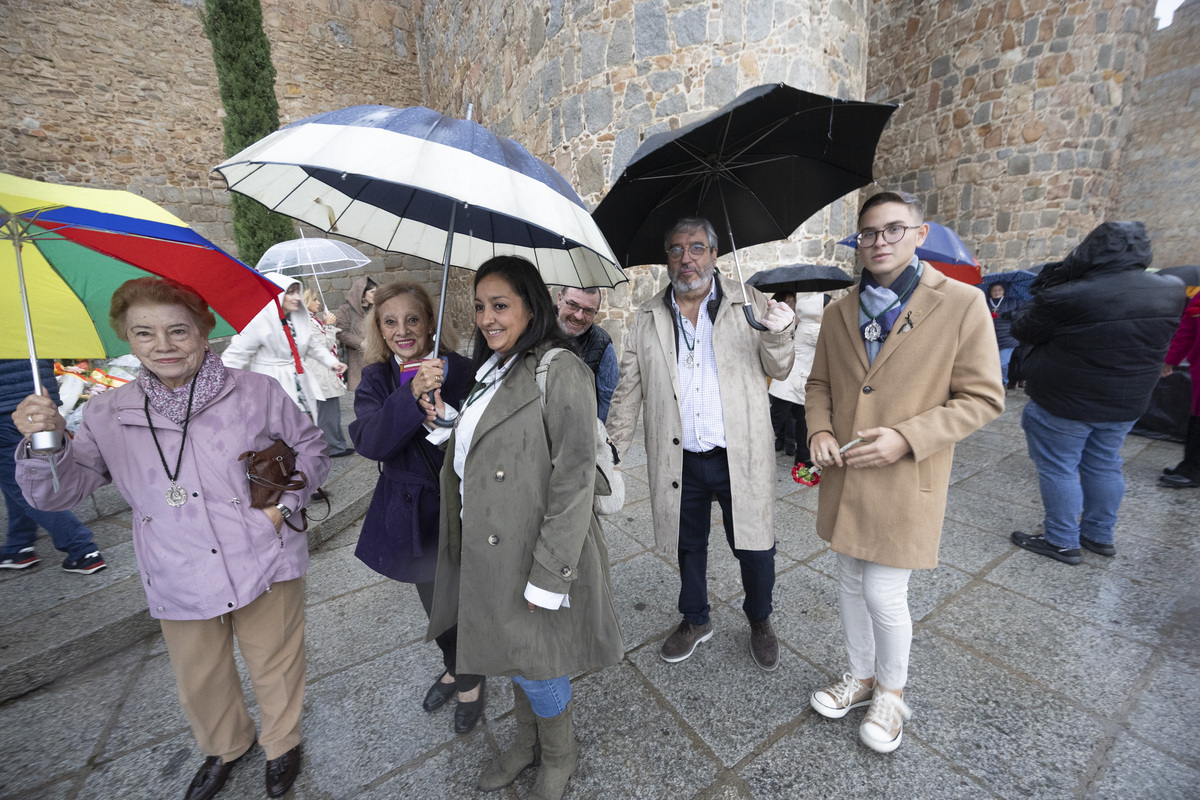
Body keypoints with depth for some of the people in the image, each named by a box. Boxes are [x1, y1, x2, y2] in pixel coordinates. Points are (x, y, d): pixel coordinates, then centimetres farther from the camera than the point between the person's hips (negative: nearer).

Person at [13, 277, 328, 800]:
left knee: (275, 669, 17)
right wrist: (44, 444, -18)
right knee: (200, 683, 24)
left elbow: (310, 447, 2)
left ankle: (282, 745, 47)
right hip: (181, 584, 3)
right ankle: (225, 747, 55)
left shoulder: (257, 392, -9)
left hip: (265, 567, -2)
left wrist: (286, 501, -10)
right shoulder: (107, 414, -1)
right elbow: (59, 492, 1)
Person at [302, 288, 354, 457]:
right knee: (327, 410, -3)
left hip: (327, 369, 10)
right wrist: (329, 325, -11)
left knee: (333, 408, 15)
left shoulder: (314, 319, 14)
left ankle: (338, 444, 25)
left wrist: (328, 324, 10)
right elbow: (324, 346, -17)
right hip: (321, 371, -10)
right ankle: (333, 447, 6)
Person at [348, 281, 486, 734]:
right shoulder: (376, 380, -4)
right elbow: (370, 442, -21)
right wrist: (412, 394, -36)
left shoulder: (460, 371, -14)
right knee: (434, 602, 24)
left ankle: (471, 679, 44)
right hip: (412, 512, 4)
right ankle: (454, 668, 54)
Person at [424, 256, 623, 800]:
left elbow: (574, 479, -22)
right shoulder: (489, 371, 9)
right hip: (488, 548, 8)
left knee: (534, 661, 12)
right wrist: (445, 417, 2)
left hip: (533, 550, -7)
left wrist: (548, 574, -21)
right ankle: (527, 741, 51)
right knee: (511, 652, 24)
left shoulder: (560, 371, -19)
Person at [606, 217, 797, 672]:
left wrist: (778, 335, -20)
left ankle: (760, 622, 41)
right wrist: (611, 450, 0)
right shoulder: (648, 319, 3)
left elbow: (777, 370, 2)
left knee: (753, 547, 11)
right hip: (679, 460, 2)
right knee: (688, 546, 19)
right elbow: (628, 390, 5)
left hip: (740, 456, -1)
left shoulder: (748, 303, 0)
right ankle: (695, 621, 45)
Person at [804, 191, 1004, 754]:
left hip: (904, 483, -4)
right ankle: (861, 676, 43)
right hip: (842, 478, 5)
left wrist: (906, 438, -20)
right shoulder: (838, 312, 6)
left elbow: (982, 398, -8)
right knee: (850, 585, 18)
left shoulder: (961, 304, -8)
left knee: (884, 594, 3)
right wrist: (819, 429, -5)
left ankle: (891, 692, 34)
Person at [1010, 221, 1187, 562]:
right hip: (1126, 404, 7)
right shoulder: (1171, 292, 0)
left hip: (1064, 405, -7)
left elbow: (1022, 331, -10)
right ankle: (1100, 536, 33)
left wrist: (1046, 288, 4)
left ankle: (1062, 542, 15)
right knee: (1104, 466, 19)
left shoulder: (1066, 297, -24)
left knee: (1058, 468, 5)